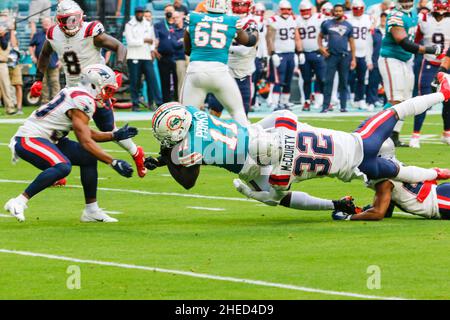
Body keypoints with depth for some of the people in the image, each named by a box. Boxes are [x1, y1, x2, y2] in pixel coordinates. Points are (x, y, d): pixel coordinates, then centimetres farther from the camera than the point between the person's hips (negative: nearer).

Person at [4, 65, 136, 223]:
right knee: (62, 167, -33)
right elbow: (86, 142, -19)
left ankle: (91, 210, 14)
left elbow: (86, 133, 20)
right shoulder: (83, 101, -18)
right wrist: (113, 163, -17)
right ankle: (19, 202, -27)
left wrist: (115, 135, 15)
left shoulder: (75, 94, 12)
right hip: (29, 140, -11)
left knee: (89, 158, 8)